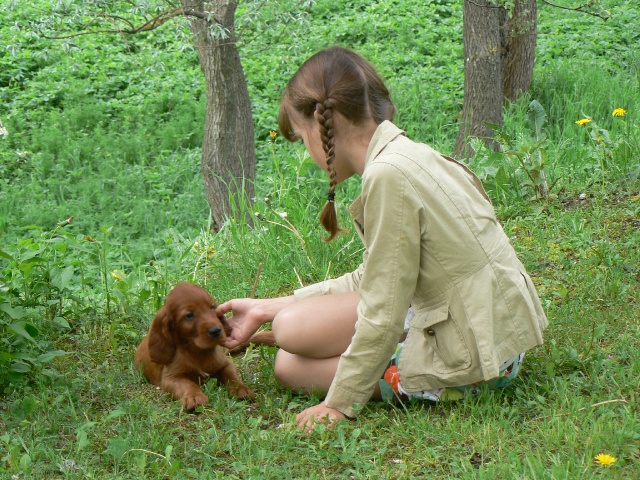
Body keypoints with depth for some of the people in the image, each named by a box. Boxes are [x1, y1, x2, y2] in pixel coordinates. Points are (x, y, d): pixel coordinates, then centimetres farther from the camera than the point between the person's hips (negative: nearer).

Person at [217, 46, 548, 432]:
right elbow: (372, 279, 13)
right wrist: (267, 308, 17)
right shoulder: (412, 155, 7)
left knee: (292, 366, -6)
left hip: (471, 353, -9)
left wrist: (340, 404, -9)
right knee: (291, 321, 6)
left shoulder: (389, 175, -22)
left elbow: (383, 314, -20)